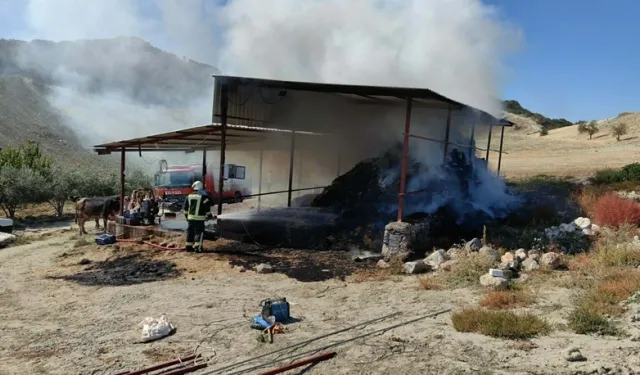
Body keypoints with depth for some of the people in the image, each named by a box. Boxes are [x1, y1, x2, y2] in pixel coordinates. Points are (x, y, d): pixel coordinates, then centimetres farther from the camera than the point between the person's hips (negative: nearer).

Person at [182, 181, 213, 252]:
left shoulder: (189, 196, 8)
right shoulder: (203, 196, -7)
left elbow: (185, 208, 13)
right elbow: (207, 207, -5)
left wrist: (186, 215, 25)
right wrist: (209, 214, 10)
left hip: (190, 218, 5)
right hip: (199, 218, -5)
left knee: (190, 232, 14)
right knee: (199, 233, -3)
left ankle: (188, 246, 20)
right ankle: (198, 247, -8)